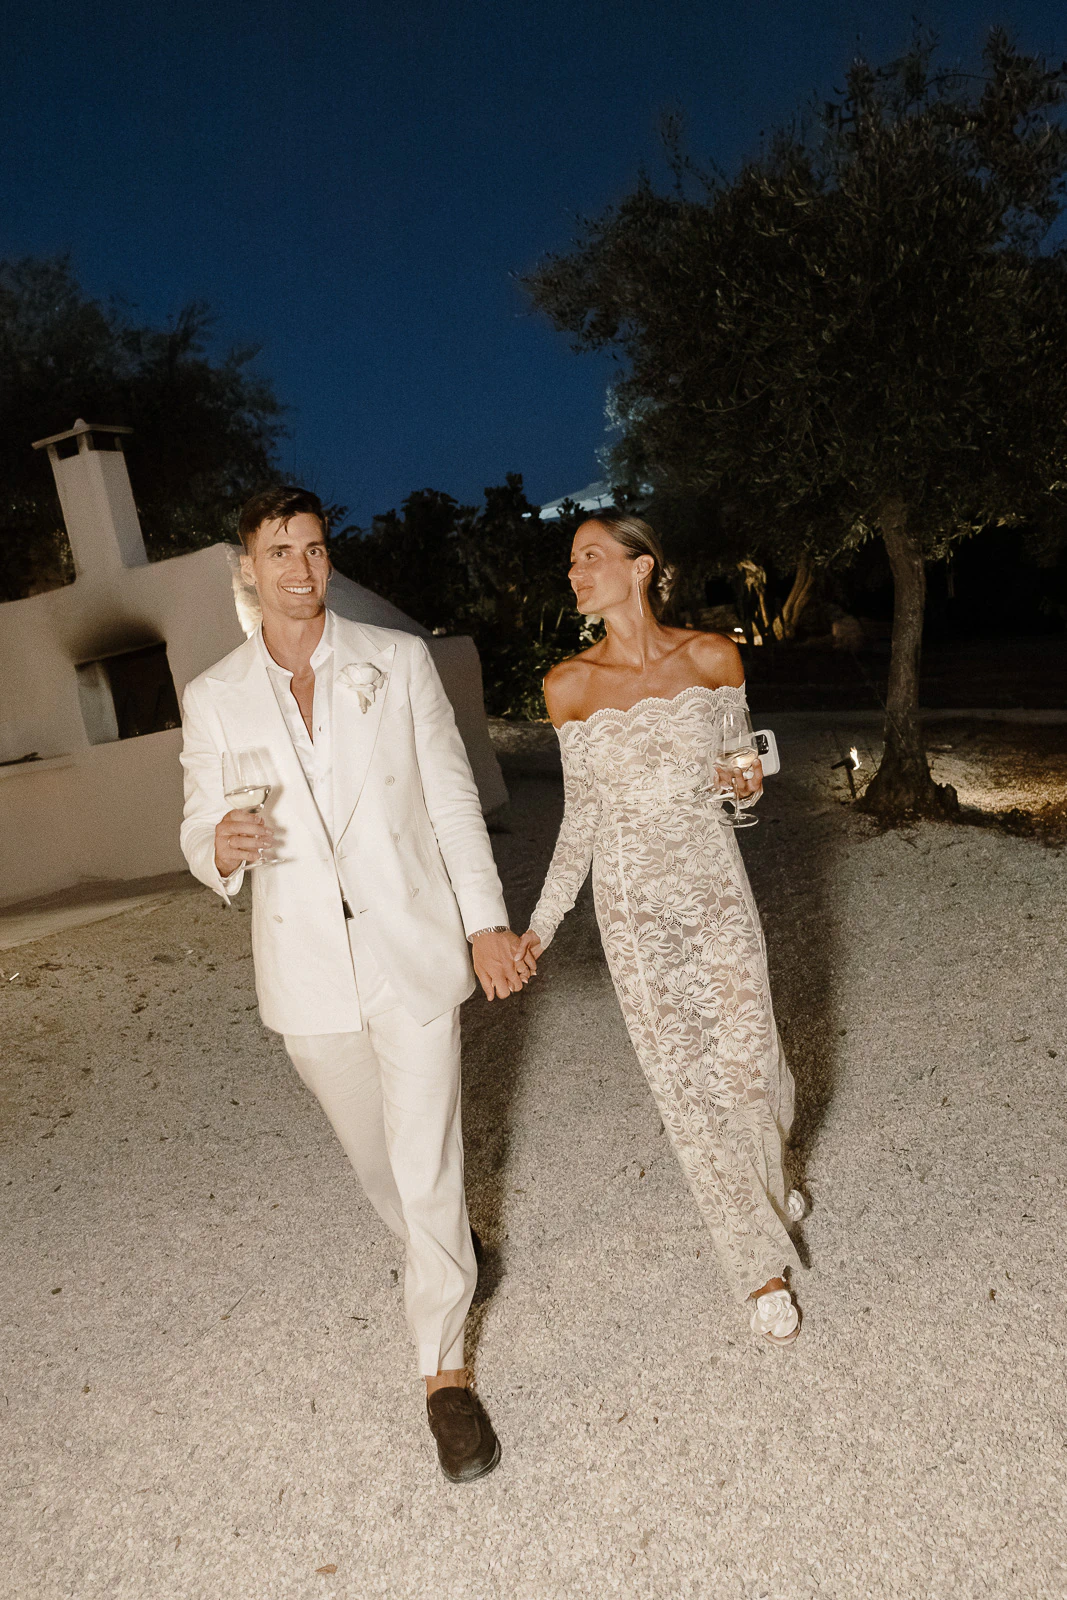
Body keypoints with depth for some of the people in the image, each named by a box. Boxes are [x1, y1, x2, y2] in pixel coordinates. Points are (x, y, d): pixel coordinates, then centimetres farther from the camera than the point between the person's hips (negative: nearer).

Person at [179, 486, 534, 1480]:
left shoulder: (398, 661, -2)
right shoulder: (214, 700, 1)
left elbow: (452, 797, 0)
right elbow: (201, 832, 5)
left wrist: (486, 922, -3)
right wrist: (220, 849, -20)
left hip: (411, 949, -2)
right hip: (307, 969, 2)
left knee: (427, 1164, -1)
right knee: (375, 1156, 21)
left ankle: (444, 1370, 18)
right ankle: (440, 1253, 52)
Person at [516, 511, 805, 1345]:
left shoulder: (712, 656, -5)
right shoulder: (569, 684, -4)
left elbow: (736, 763, 10)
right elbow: (580, 810, 4)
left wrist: (749, 779, -14)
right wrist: (544, 920, 3)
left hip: (716, 885, 1)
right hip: (633, 903, 0)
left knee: (748, 1060, 7)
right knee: (686, 1083, 4)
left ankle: (766, 1177, 45)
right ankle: (761, 1262, 25)